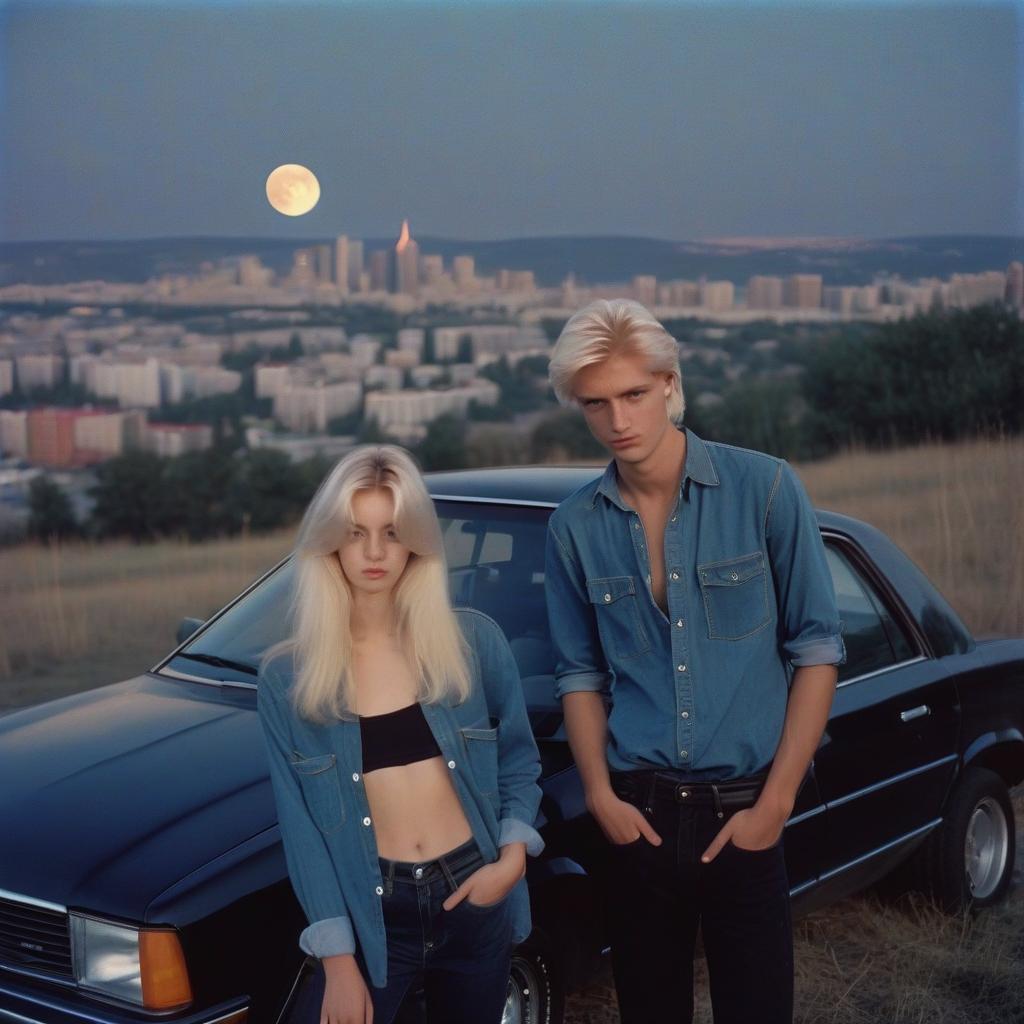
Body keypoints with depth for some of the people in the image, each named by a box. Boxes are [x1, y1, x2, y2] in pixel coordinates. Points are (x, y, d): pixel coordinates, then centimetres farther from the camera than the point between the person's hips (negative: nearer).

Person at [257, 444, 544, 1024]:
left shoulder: (476, 641, -1)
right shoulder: (287, 676, -3)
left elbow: (519, 760, 9)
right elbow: (300, 824, -4)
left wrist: (514, 856, -7)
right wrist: (338, 958, -9)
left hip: (476, 903, 2)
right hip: (373, 916, -1)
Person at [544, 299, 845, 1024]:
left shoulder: (764, 489, -7)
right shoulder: (575, 527, 1)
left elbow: (817, 648, -5)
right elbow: (582, 673, 10)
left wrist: (775, 803, -9)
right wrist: (601, 794, -3)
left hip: (744, 815, -2)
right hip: (639, 817, 2)